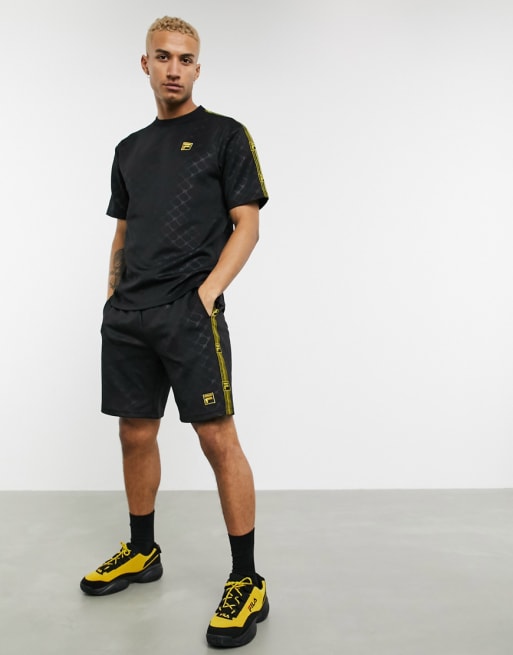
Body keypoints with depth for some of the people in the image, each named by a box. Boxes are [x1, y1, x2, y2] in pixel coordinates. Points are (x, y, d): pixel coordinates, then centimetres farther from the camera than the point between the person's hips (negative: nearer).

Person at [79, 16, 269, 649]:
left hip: (189, 312, -6)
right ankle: (141, 552, 32)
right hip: (126, 317, 6)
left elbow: (247, 224, -3)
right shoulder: (129, 149, 21)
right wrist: (113, 296, 12)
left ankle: (247, 582, 4)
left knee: (217, 437, -8)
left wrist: (209, 290, -14)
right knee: (136, 436, 13)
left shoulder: (225, 135, 4)